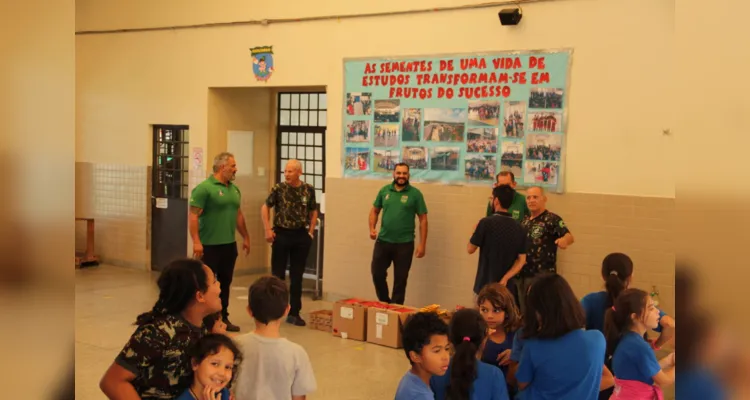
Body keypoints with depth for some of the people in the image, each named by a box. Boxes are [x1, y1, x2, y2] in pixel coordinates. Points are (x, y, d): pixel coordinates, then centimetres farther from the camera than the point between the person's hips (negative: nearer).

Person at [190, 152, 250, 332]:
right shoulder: (204, 188, -12)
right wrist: (196, 242, -21)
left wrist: (246, 237, 21)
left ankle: (223, 318, 23)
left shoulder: (234, 189, 11)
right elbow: (193, 216, -15)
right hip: (209, 245, -7)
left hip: (229, 245, 7)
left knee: (225, 283, 13)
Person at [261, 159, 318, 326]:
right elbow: (265, 207, 4)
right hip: (281, 234, -2)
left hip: (301, 235, 2)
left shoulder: (309, 189, -1)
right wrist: (268, 230, -3)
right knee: (277, 274, 3)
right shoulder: (279, 188, -6)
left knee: (297, 276, 8)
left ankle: (294, 313, 17)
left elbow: (313, 212, 12)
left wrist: (311, 231, 4)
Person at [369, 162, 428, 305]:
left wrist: (422, 244, -7)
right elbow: (375, 211, 14)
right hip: (383, 241, 3)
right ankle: (384, 303, 29)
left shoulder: (415, 194, -4)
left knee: (400, 279, 6)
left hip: (404, 243, -3)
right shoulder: (384, 190, 4)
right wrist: (372, 228, -4)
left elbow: (423, 219, -3)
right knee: (377, 273, 7)